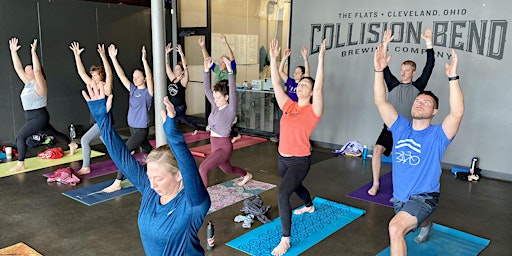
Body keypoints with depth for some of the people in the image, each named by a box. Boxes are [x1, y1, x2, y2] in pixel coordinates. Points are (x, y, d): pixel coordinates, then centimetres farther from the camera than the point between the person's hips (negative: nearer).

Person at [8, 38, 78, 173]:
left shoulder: (39, 84, -12)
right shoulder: (28, 83, 9)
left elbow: (37, 70, -30)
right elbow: (18, 68, 8)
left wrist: (33, 52, -33)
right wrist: (13, 51, 4)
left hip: (39, 117, -9)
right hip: (32, 117, 9)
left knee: (20, 136, -15)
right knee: (54, 133, 22)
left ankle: (20, 164, -11)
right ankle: (72, 144, 40)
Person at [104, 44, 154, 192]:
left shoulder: (148, 92, -10)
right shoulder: (132, 89, 7)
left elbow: (149, 77, -28)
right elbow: (121, 75, 3)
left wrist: (144, 60, -36)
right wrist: (113, 58, -3)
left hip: (142, 129, -8)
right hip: (132, 127, 8)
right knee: (147, 150, 20)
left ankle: (117, 183, -11)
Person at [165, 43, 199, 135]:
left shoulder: (183, 81, -13)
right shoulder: (173, 79, 4)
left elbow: (185, 68, -27)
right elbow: (167, 66, 3)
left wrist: (181, 54, -36)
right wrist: (167, 53, -6)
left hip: (180, 107, -7)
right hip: (172, 106, 7)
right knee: (184, 120, 24)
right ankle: (196, 128, 45)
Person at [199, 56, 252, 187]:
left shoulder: (231, 109, -15)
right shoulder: (215, 106, 3)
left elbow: (233, 91, -30)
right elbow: (207, 89, 0)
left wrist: (229, 70, -38)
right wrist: (207, 69, -10)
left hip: (224, 146, -8)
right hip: (214, 145, 8)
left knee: (203, 168, -23)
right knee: (228, 169, 29)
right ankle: (246, 175, 56)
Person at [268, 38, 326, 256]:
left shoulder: (313, 110, -11)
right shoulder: (288, 106, 2)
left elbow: (319, 87, -25)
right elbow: (276, 84, -2)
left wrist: (321, 59, -29)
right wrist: (273, 58, -7)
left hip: (300, 160, -7)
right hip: (282, 157, 7)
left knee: (282, 193, -22)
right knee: (295, 186, 31)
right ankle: (309, 206, 64)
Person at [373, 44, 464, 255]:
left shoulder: (437, 135, -12)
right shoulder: (400, 127, -1)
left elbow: (457, 113, -30)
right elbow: (380, 102, -10)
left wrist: (452, 77, -38)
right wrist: (379, 70, -21)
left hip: (424, 197, -6)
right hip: (399, 197, 6)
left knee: (396, 227, -31)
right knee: (405, 227, 32)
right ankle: (424, 225, 67)